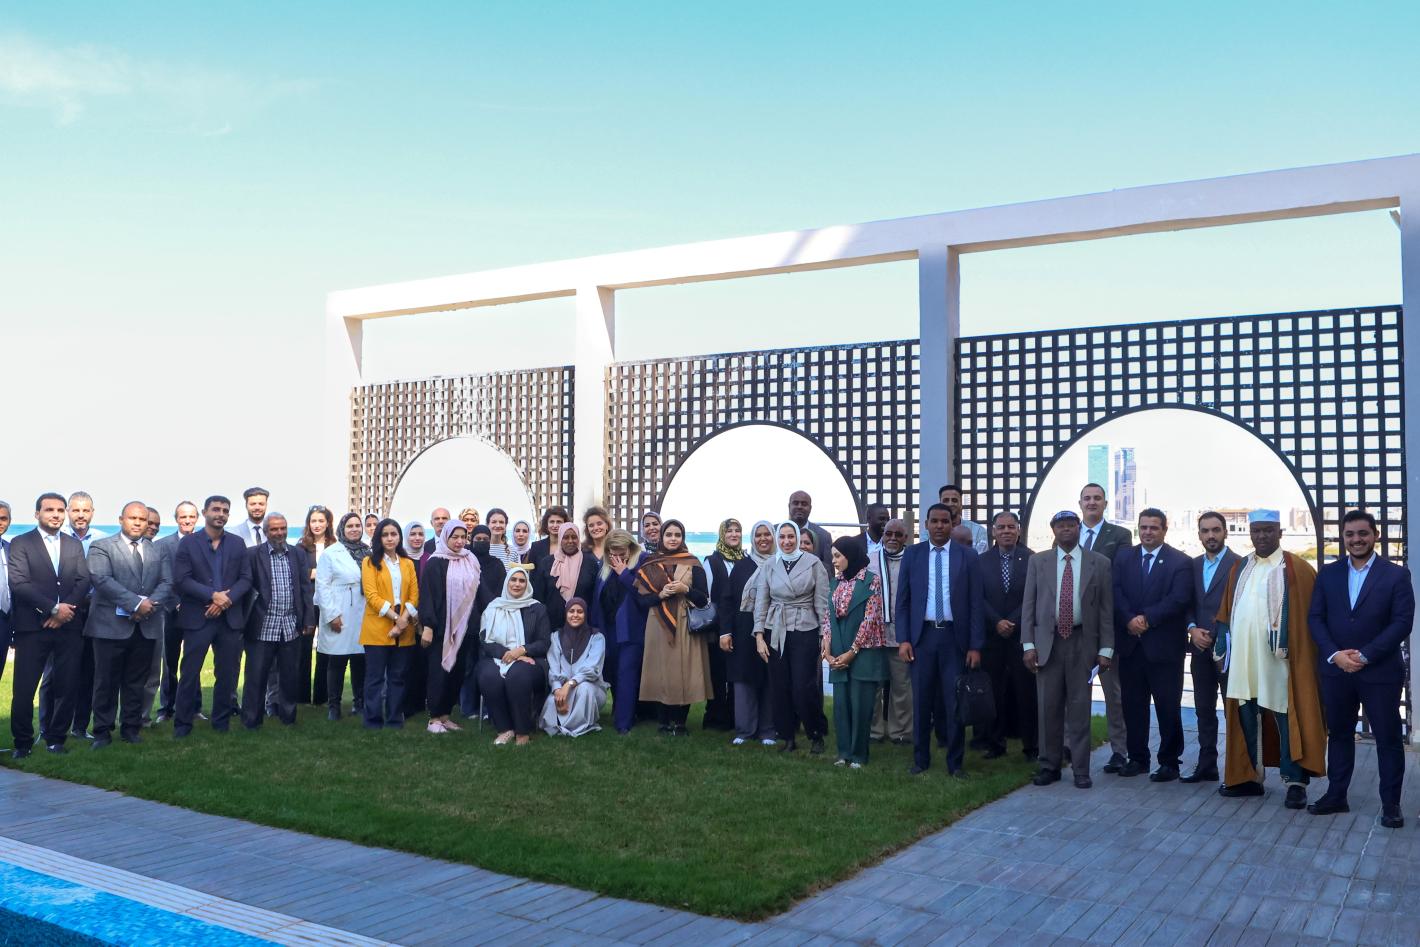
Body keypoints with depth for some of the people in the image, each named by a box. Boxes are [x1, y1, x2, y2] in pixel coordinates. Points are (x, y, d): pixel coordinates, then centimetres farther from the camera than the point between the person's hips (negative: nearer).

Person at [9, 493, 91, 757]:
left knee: (66, 687, 4)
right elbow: (19, 583, -8)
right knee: (23, 689, -1)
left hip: (69, 627, 3)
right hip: (33, 627, -3)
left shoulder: (75, 545, 15)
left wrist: (66, 609, -11)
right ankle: (22, 742, 13)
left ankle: (56, 738, 17)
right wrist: (53, 609, -14)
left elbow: (84, 580, 6)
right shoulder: (20, 543, 3)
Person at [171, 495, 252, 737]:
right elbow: (181, 579, -9)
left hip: (230, 618, 3)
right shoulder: (188, 543, 0)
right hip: (197, 618, -3)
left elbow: (246, 579, 4)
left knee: (228, 674, 7)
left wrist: (227, 599, -13)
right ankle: (182, 724, 11)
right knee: (190, 673, 0)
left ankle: (222, 722, 19)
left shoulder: (238, 543, 8)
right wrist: (213, 595, -18)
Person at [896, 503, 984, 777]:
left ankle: (955, 762, 16)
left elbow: (976, 604, 1)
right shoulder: (912, 555, 4)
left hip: (955, 637, -1)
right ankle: (920, 759, 20)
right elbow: (903, 601, 5)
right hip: (922, 636, 1)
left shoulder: (967, 557, 2)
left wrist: (975, 646, -4)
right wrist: (903, 639, -3)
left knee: (955, 702, 4)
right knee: (921, 702, 7)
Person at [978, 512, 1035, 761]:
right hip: (992, 636, 2)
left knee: (1027, 691, 0)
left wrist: (1013, 623, -10)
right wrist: (996, 622, -9)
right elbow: (979, 598, 3)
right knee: (993, 692, 4)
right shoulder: (982, 561, 7)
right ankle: (995, 743, 13)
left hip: (1023, 634, -2)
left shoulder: (1032, 559, 1)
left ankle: (1031, 746, 8)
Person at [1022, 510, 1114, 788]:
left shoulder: (1099, 563, 3)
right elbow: (1028, 605, 4)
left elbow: (1106, 609, 2)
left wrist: (1106, 648, -3)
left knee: (1080, 708, 3)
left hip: (1082, 642, -1)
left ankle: (1081, 770, 12)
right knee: (1048, 707, 6)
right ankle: (1049, 766, 17)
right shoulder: (1037, 561, 6)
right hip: (1048, 642, 1)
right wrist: (1028, 644, -3)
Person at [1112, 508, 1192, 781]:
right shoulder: (1123, 558, 10)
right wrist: (1130, 620, -15)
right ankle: (1137, 757, 20)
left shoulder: (1180, 562, -1)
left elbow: (1179, 600, -12)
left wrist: (1147, 618, -17)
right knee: (1133, 705, 10)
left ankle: (1169, 761, 12)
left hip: (1164, 645, -3)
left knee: (1168, 707, 2)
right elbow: (1116, 593, 0)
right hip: (1130, 644, 4)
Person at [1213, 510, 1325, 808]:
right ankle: (1248, 776, 21)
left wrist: (1289, 645, -16)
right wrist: (1222, 647, 7)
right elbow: (1226, 613, 15)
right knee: (1246, 718, 11)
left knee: (1286, 718, 1)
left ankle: (1295, 781, 9)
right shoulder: (1239, 569, 13)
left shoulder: (1297, 569, -3)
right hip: (1242, 658, 5)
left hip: (1278, 658, -5)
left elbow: (1310, 616, -8)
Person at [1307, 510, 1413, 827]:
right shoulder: (1328, 573, 6)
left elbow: (1402, 622, -10)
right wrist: (1334, 654, -12)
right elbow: (1315, 617, 3)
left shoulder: (1396, 574, -3)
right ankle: (1336, 795, 23)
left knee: (1388, 738, 5)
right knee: (1339, 734, 13)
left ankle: (1391, 804, 17)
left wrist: (1365, 656, -15)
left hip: (1381, 671, -3)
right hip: (1336, 670, 3)